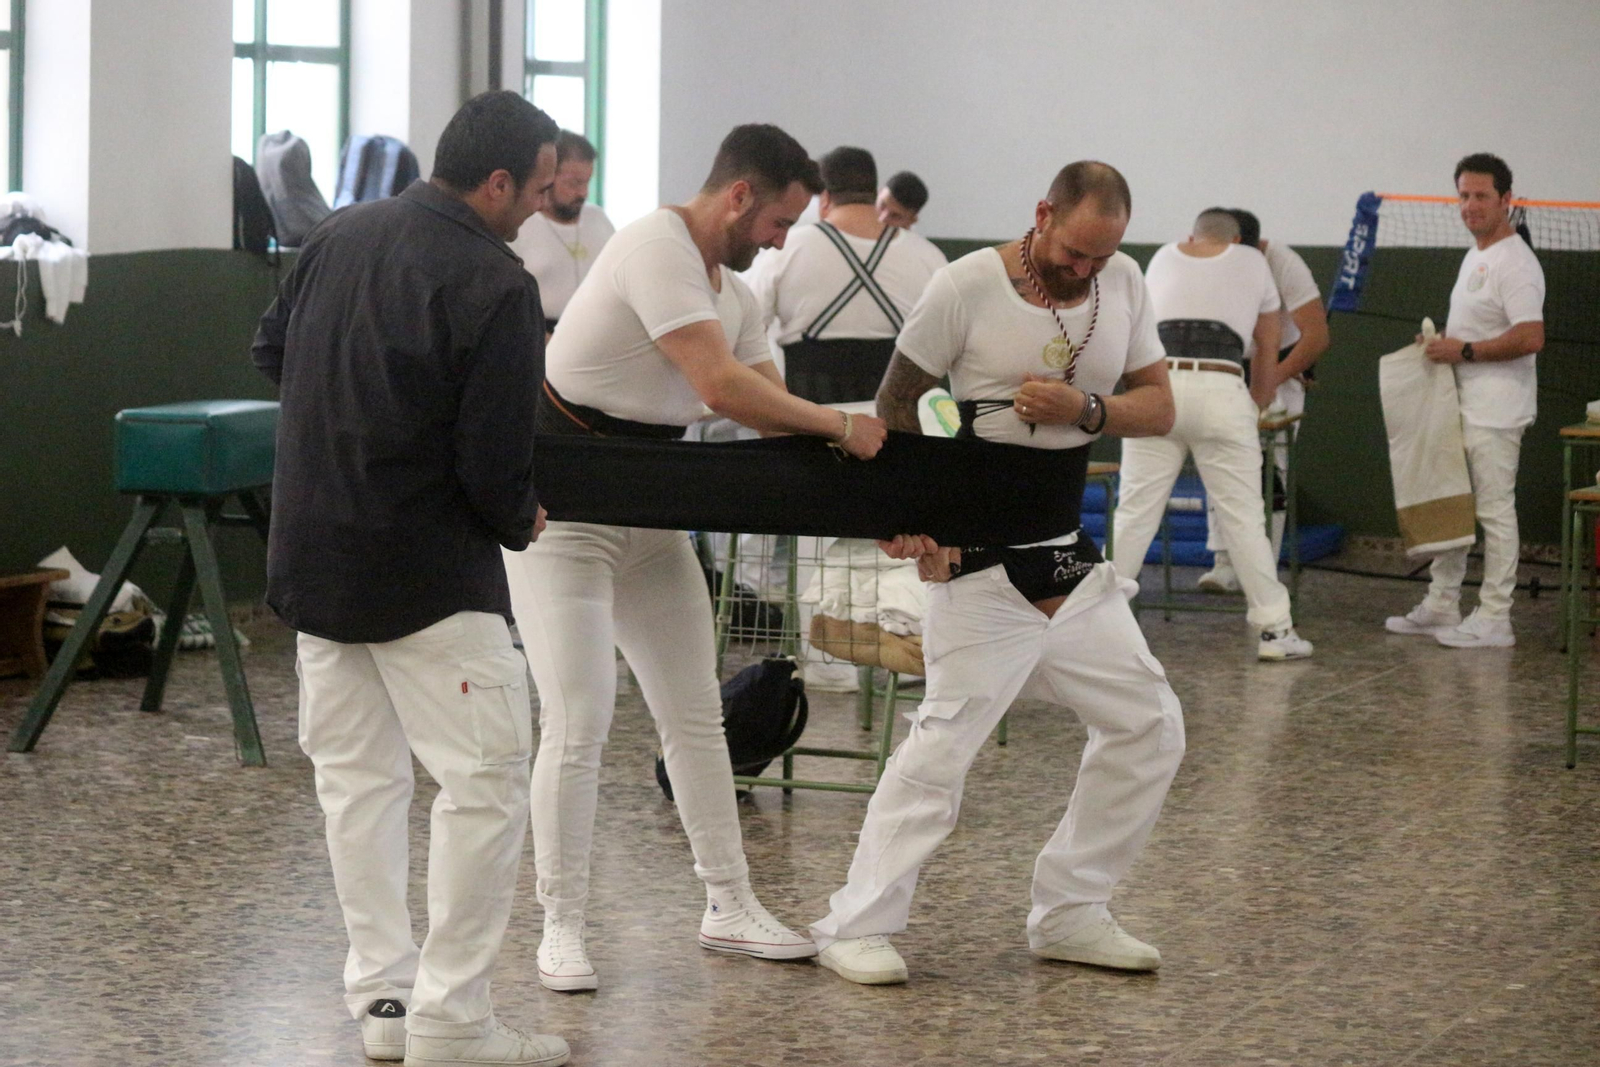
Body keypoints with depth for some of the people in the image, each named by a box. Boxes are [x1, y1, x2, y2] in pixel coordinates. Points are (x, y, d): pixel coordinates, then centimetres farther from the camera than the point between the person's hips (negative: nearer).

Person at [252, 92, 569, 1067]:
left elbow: (271, 352, 18)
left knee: (359, 774, 14)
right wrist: (521, 523, 3)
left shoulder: (340, 236, 4)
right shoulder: (494, 287, -18)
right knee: (487, 778, -1)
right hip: (428, 573, -8)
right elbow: (496, 463, -18)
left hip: (312, 556, 8)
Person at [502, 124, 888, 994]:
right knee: (578, 724, -10)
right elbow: (723, 387, -28)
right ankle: (561, 926, 3)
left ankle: (729, 905, 20)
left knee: (695, 712, 11)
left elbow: (774, 413, 8)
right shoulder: (656, 251, -21)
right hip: (564, 511, -9)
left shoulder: (733, 294, 8)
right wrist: (839, 425, -19)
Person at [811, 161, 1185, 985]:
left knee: (1149, 729, 8)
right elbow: (896, 403, -4)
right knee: (946, 740, -14)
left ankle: (1068, 915, 19)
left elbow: (1159, 408, 6)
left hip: (1074, 559, 7)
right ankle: (856, 930, -5)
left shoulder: (1123, 285, 5)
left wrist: (1086, 409, -14)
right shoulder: (968, 286, -10)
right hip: (983, 567, -7)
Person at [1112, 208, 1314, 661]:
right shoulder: (1251, 262, 20)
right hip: (1220, 389, -2)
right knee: (1243, 517, 3)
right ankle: (1274, 630, 6)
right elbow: (1268, 354, 24)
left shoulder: (1163, 258, 25)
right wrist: (1257, 407, 39)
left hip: (1156, 383, 2)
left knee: (1134, 512, 7)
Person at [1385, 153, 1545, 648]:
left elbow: (1531, 337, -26)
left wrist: (1464, 351, -21)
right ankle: (1441, 605, 23)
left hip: (1494, 413, -11)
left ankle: (1493, 619, -3)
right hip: (1460, 405, 11)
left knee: (1494, 510, -6)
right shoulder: (1475, 257, 17)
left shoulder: (1514, 264, -16)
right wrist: (1439, 343, 13)